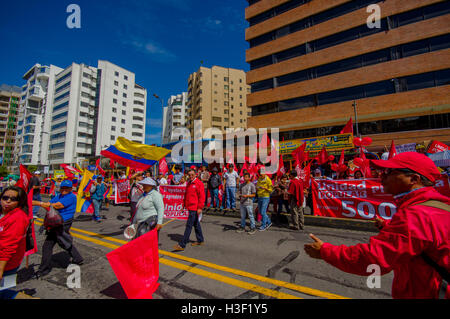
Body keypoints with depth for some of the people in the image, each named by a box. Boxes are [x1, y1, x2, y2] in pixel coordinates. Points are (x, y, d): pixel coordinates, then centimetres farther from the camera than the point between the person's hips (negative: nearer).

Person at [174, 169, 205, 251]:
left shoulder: (199, 183, -11)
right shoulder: (188, 183, 14)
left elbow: (202, 196, -14)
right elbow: (186, 195, 22)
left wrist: (200, 207, -18)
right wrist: (184, 205, 21)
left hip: (195, 208, -8)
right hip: (190, 207, 8)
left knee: (189, 225, -4)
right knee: (196, 224, 17)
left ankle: (182, 245, 2)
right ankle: (200, 240, 31)